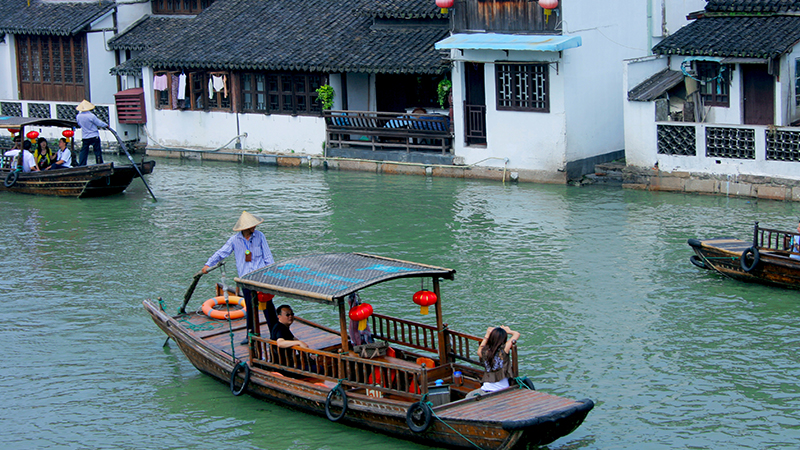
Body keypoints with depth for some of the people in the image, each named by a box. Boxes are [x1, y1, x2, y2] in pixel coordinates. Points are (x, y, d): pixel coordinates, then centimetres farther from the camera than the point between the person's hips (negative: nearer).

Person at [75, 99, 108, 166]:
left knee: (83, 152, 10)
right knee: (97, 151, 3)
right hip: (94, 136, -4)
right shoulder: (91, 116, -18)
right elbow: (99, 123, -8)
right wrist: (106, 125, 11)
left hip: (84, 137, 4)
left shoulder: (78, 116, -2)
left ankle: (81, 166, 6)